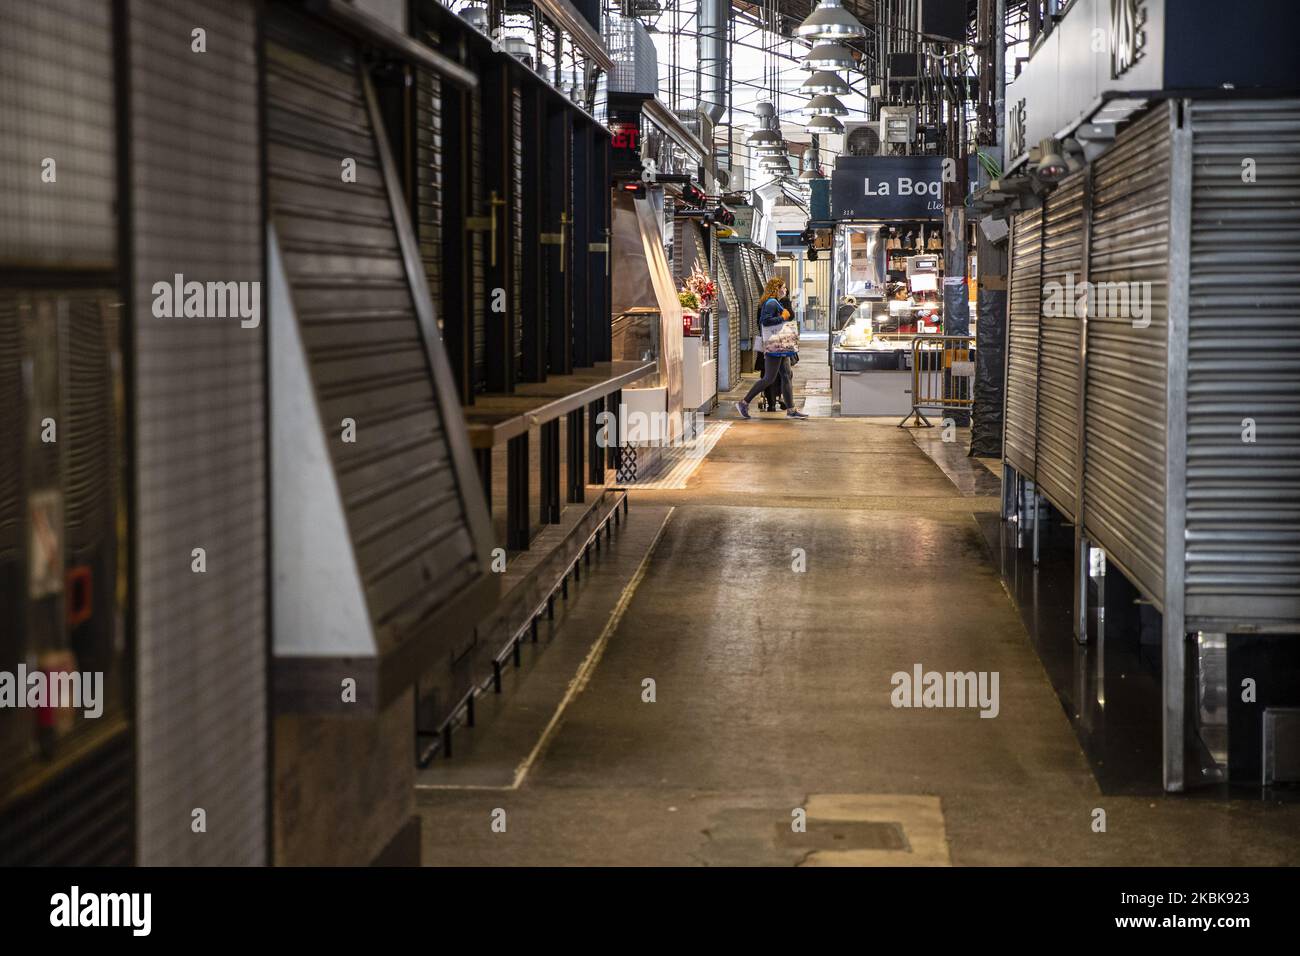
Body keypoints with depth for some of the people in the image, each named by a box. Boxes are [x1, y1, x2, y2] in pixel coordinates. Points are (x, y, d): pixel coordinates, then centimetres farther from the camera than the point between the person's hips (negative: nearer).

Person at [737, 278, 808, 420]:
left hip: (781, 346, 11)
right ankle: (744, 403, -1)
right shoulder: (771, 303, -13)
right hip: (774, 346, -11)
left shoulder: (775, 303, 18)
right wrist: (782, 318, -19)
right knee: (769, 378, -7)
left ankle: (791, 410, 6)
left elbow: (760, 324, 22)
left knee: (786, 376, 6)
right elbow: (765, 321, -25)